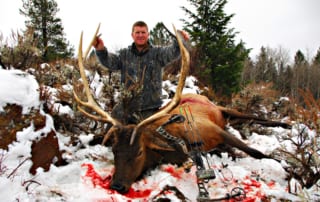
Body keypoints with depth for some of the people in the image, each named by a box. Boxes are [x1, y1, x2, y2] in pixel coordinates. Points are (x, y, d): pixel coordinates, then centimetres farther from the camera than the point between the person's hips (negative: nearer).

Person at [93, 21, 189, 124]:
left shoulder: (157, 52, 2)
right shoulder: (125, 54, 9)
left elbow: (172, 52, -15)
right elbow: (109, 61, -5)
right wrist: (101, 50, -26)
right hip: (125, 106, 2)